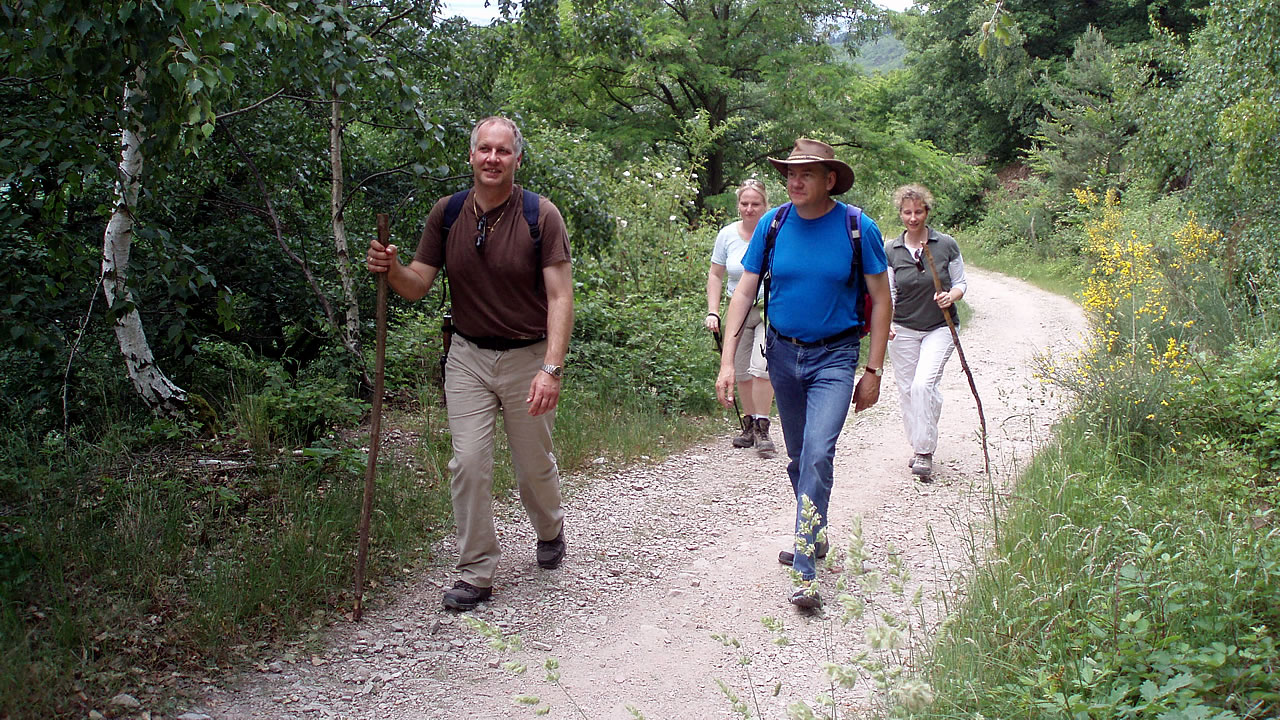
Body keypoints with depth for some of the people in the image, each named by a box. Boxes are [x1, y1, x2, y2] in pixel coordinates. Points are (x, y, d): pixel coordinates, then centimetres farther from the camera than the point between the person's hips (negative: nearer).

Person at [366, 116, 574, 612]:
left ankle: (550, 530, 41)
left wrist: (552, 368, -23)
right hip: (468, 356, 2)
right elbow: (418, 285, 4)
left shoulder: (541, 216, -11)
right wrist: (391, 270, -20)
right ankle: (476, 572, 7)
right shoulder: (447, 213, 0)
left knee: (535, 465, 10)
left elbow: (560, 297, -14)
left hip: (527, 357, -2)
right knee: (468, 463, -6)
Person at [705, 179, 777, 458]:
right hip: (739, 311, 4)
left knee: (762, 367, -18)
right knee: (742, 372, 9)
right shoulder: (727, 234, 1)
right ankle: (749, 426, 23)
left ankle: (762, 428, -8)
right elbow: (715, 275, 10)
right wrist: (713, 312, 1)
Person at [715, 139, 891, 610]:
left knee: (818, 454, -18)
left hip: (834, 358, -4)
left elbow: (881, 300, -3)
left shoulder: (858, 228, -10)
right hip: (783, 353, 4)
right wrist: (727, 362, -8)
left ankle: (804, 571, -14)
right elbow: (743, 293, 0)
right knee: (798, 456, 16)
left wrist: (874, 371, -5)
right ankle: (814, 534, 38)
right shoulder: (772, 225, -3)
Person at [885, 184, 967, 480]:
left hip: (940, 328, -2)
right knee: (906, 390, 5)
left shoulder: (947, 245, -3)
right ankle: (919, 446, 25)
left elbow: (961, 282, 6)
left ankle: (925, 452, -9)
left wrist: (951, 296, -17)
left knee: (923, 384, -19)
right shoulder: (890, 250, 1)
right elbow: (887, 292, 3)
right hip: (903, 330, 3)